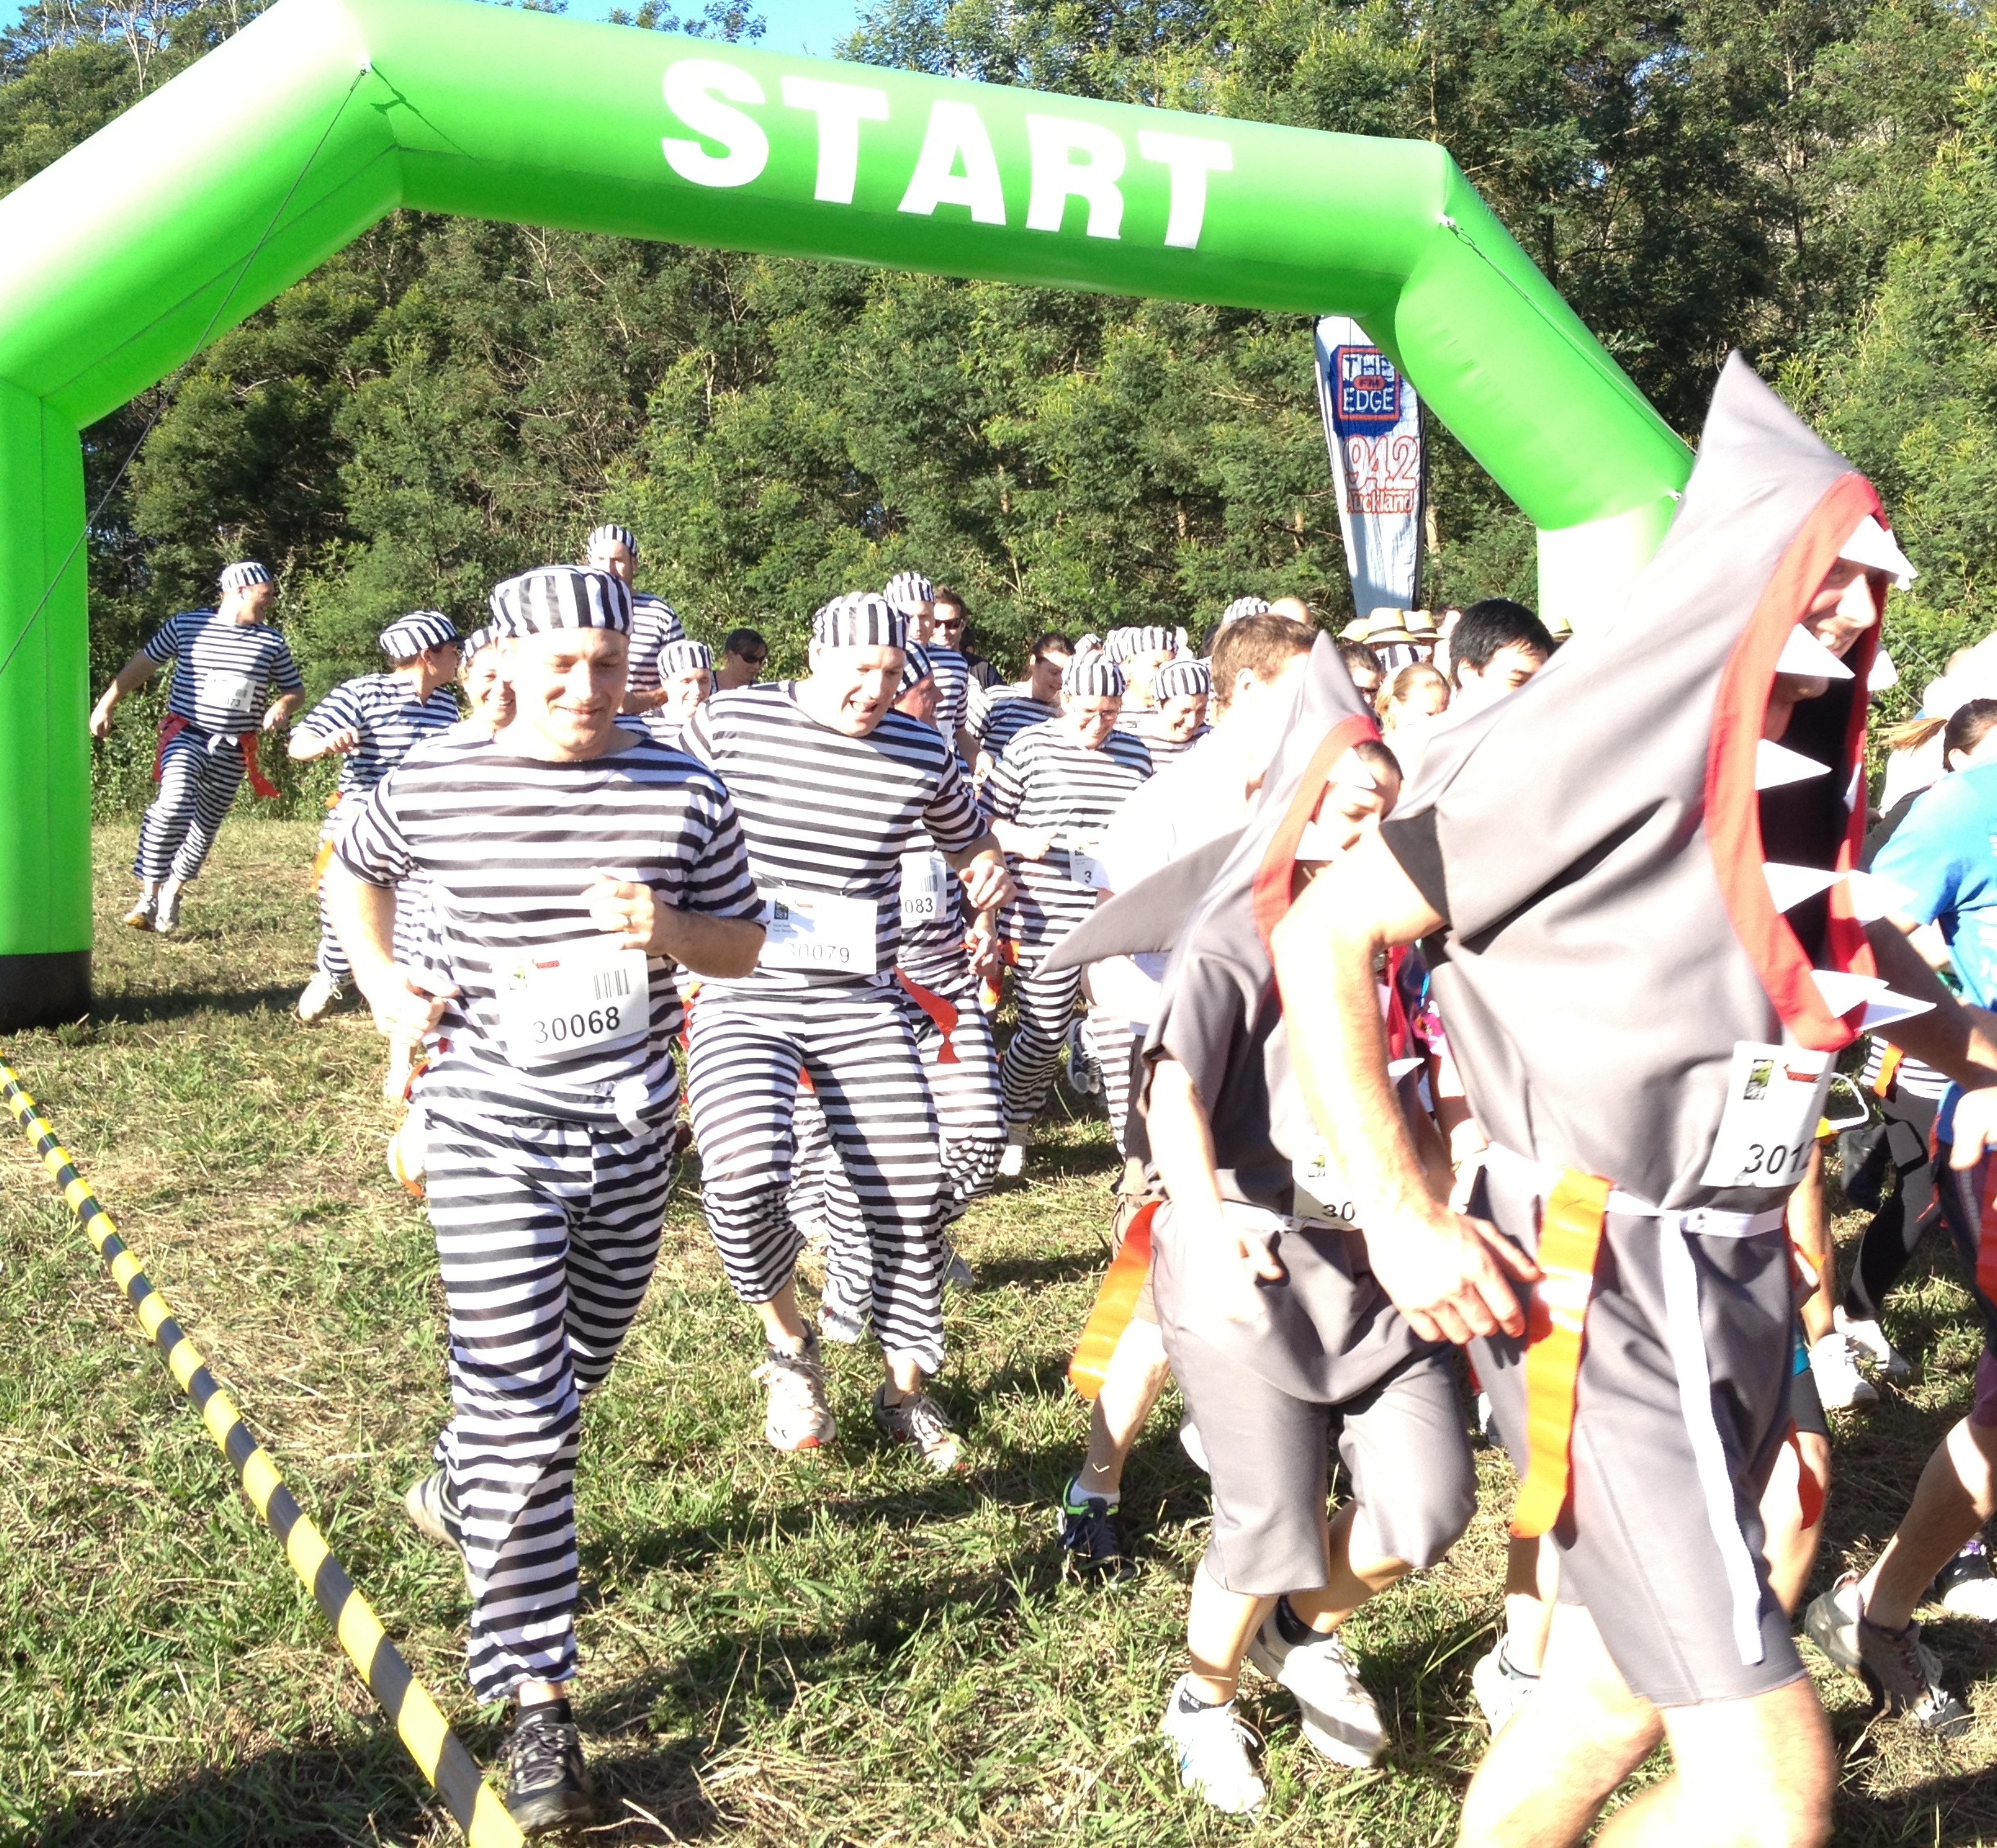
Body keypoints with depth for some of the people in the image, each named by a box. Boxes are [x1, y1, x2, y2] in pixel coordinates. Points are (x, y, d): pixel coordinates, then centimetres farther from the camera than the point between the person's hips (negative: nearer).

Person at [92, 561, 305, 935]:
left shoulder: (271, 642, 5)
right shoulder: (188, 624, 0)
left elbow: (295, 689, 16)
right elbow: (144, 663, 8)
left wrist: (282, 706, -8)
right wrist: (106, 705, 9)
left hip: (233, 750, 3)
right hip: (186, 733, -3)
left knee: (206, 827, 10)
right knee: (175, 801, -28)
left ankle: (171, 892, 33)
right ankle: (149, 893, -20)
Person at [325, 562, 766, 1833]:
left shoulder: (683, 790, -2)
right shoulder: (435, 784, -4)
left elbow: (745, 948, 6)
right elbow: (353, 870, 17)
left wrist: (673, 931, -15)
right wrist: (382, 980, 2)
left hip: (632, 1131, 3)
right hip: (491, 1127, -3)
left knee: (572, 1375, 21)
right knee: (527, 1409, -8)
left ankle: (459, 1492, 54)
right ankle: (539, 1699, 3)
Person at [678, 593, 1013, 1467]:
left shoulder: (922, 753, 1)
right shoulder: (728, 722, -5)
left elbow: (967, 836, 20)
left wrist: (989, 870, -2)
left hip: (863, 1001, 3)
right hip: (743, 995, -2)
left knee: (912, 1193, -1)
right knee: (744, 1180, -23)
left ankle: (906, 1387, 24)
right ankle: (790, 1344, 9)